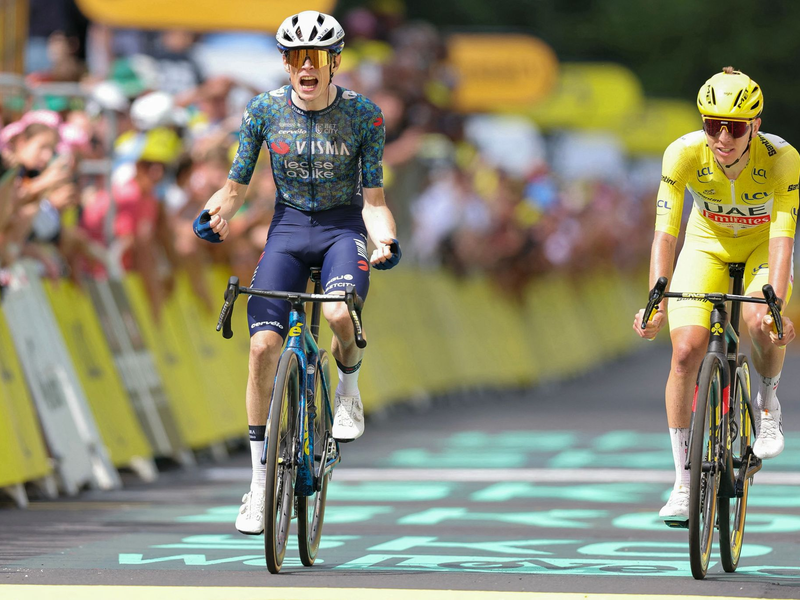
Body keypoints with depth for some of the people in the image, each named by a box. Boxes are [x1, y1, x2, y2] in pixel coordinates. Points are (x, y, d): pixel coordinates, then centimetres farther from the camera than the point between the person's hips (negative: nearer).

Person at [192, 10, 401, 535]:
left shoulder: (363, 114, -8)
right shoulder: (264, 110, -5)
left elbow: (373, 196, -7)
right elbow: (237, 185, -3)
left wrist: (384, 240, -26)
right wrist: (218, 213, -25)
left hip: (343, 227, -2)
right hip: (288, 228, 2)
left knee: (340, 313, -34)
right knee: (264, 345, -15)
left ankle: (349, 386, 3)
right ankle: (260, 481, -4)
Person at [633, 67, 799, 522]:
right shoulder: (684, 153, -28)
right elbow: (666, 232, -31)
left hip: (762, 246, -1)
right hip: (707, 245, 1)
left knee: (763, 324, -33)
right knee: (686, 352, -17)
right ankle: (684, 484, -6)